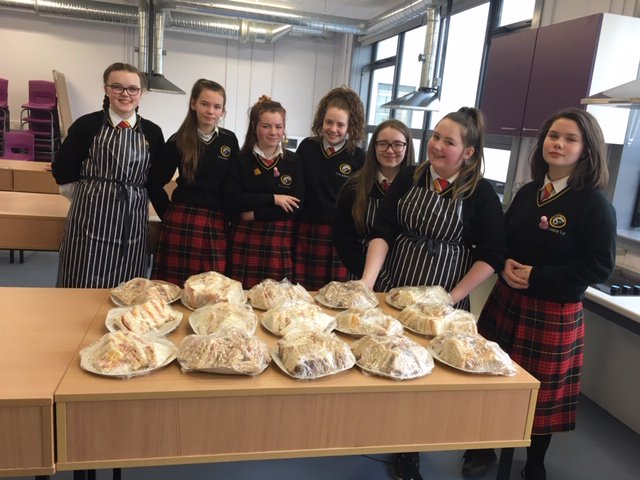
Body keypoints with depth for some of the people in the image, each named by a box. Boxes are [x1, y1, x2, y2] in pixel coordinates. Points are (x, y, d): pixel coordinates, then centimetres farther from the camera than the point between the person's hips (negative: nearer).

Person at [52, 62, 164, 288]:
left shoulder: (152, 132, 5)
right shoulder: (87, 125, -2)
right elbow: (62, 172, 5)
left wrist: (132, 198, 9)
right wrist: (91, 199, 9)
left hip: (131, 222, 2)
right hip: (90, 218, -2)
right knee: (84, 288, 2)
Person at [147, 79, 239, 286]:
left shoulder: (229, 140, 7)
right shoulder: (178, 141, 1)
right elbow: (154, 183, 6)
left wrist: (231, 215, 5)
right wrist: (169, 214, 4)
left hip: (217, 224, 2)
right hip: (183, 221, -2)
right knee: (176, 285, 1)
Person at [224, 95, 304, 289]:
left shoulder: (293, 161, 6)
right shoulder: (241, 159, 3)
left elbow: (297, 206, -3)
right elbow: (231, 200, -7)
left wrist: (256, 213, -8)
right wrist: (272, 199, -11)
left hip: (279, 240, 1)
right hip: (244, 239, -1)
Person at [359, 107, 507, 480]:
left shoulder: (481, 193, -8)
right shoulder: (408, 178, -1)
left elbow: (492, 255, -8)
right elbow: (383, 231, -5)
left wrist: (453, 298, -13)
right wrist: (368, 279, -18)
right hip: (392, 289, 3)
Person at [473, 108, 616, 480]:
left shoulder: (595, 206, -11)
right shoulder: (527, 193, 7)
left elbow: (599, 267, -15)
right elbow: (501, 240, 15)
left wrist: (536, 277, -19)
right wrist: (505, 264, -8)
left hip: (554, 313, -5)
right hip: (507, 300, 5)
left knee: (539, 392, 9)